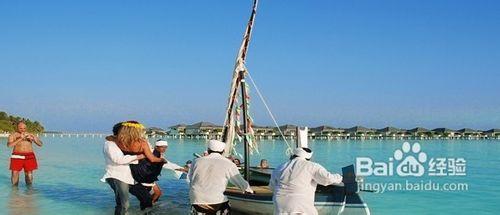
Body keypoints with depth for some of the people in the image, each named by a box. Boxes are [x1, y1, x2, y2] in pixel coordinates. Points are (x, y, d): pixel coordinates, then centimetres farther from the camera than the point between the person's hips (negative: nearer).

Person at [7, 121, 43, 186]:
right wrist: (20, 138, -19)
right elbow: (9, 145, -14)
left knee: (29, 173, 1)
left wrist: (33, 138, -14)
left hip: (29, 156, 2)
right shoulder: (13, 135, 3)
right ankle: (14, 187, 9)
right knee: (15, 173, -5)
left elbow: (40, 144, 3)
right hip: (17, 156, -1)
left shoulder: (30, 135, 9)